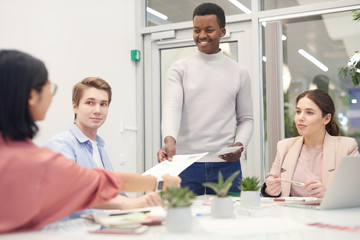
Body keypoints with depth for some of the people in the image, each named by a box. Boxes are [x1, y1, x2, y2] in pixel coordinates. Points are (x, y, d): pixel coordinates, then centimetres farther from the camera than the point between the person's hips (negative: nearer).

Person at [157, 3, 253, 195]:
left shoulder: (239, 73, 10)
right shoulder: (179, 69, 5)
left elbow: (246, 119, 13)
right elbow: (172, 108, -9)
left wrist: (240, 144, -7)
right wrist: (170, 141, -28)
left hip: (226, 164, 1)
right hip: (186, 163, -1)